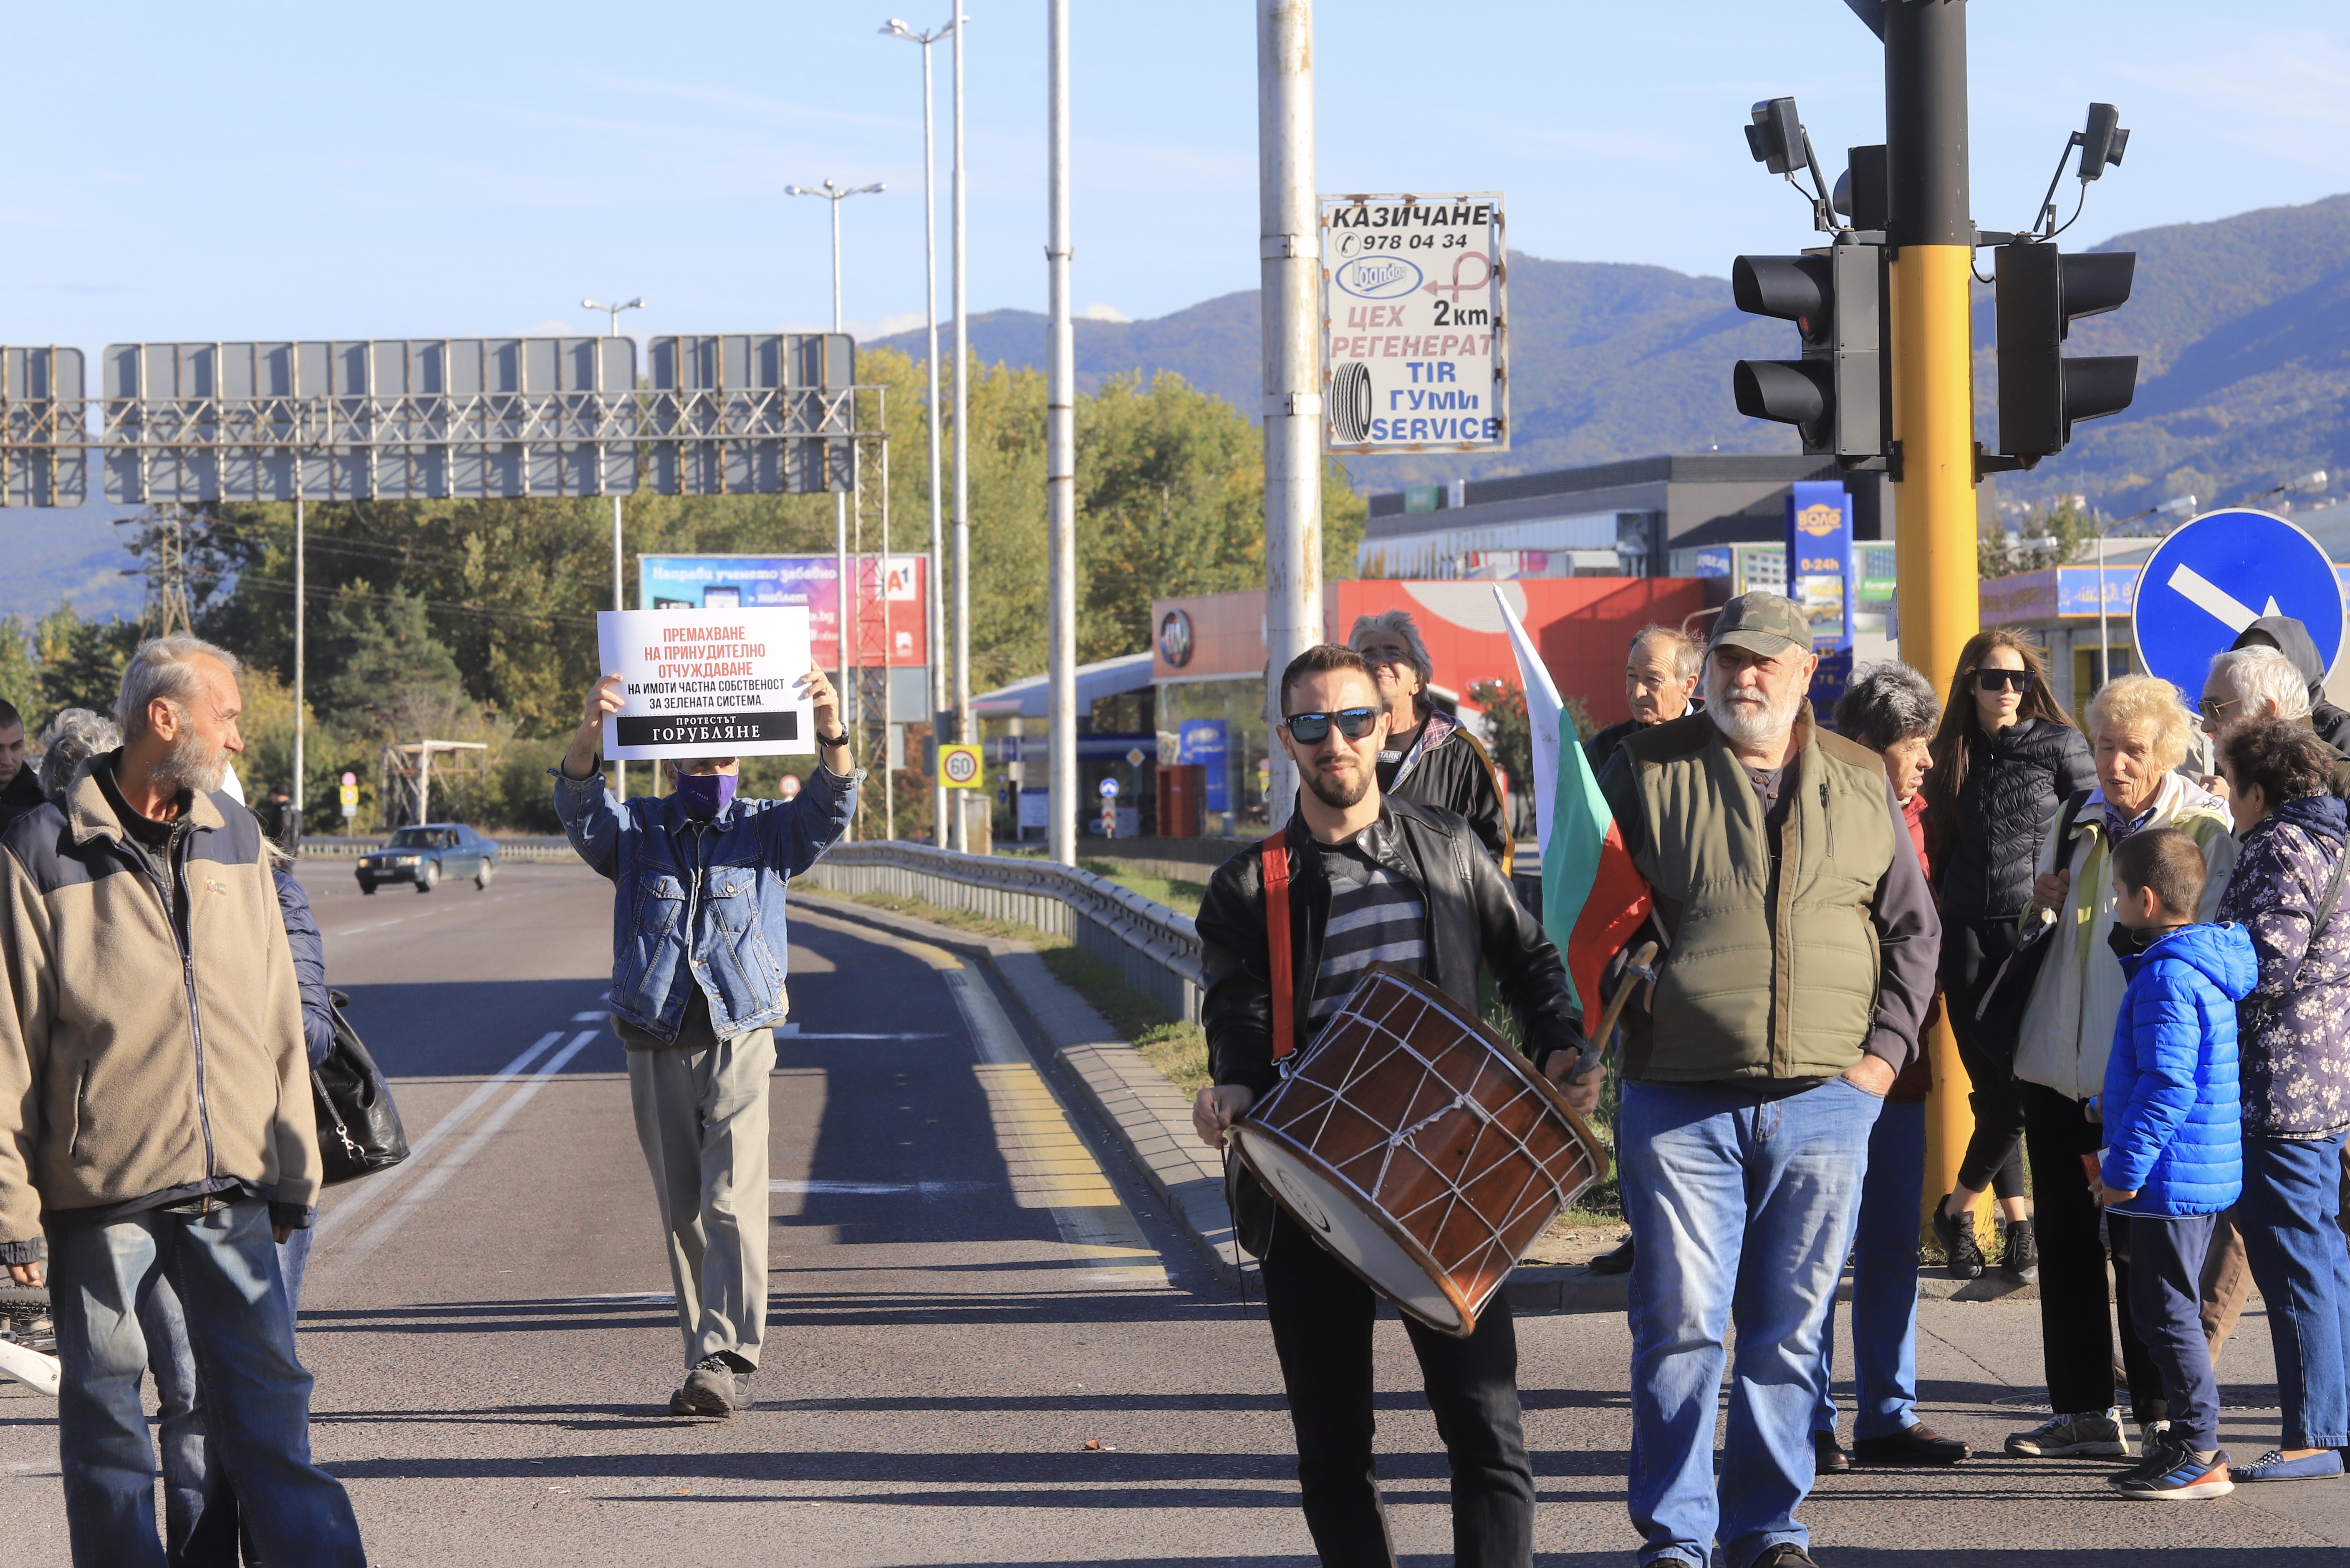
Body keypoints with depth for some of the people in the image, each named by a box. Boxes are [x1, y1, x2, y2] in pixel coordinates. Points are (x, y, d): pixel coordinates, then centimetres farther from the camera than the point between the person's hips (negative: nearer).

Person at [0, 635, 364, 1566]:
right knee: (106, 1416, 5)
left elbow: (276, 1016, 15)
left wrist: (290, 1170, 12)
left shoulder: (234, 837, 11)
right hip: (100, 1195, -4)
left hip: (229, 1188, 4)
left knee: (269, 1400, 3)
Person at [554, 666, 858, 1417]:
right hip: (655, 1048, 2)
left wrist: (832, 733, -30)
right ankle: (705, 1358, 12)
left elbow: (829, 806, -9)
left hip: (740, 1041, -2)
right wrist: (591, 734, -33)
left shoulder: (766, 831, 8)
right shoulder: (635, 832, 7)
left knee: (733, 1202, -14)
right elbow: (579, 805, -12)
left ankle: (727, 1358, -18)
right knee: (682, 1213, 5)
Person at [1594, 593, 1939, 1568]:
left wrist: (1887, 1048, 5)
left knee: (1791, 1330, 7)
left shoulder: (1861, 783, 10)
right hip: (1679, 1104, -2)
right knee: (1680, 1325, -2)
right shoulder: (1649, 769, 3)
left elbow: (1912, 928, 15)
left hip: (1825, 1098, 2)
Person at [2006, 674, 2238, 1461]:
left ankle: (2163, 1417, 8)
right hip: (2058, 1068, 6)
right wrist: (2039, 908, 3)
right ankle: (2083, 1410, 21)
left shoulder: (2206, 830, -5)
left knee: (2140, 1246, -3)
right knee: (2064, 1237, 10)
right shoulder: (2078, 822, 12)